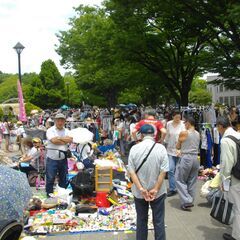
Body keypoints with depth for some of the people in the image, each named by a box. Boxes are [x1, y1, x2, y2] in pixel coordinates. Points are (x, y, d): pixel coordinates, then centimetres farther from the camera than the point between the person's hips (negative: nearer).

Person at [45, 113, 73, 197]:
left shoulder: (67, 131, 8)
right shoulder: (50, 130, -5)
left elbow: (70, 140, -10)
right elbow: (54, 140, -20)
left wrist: (59, 138, -14)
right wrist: (65, 141, -10)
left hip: (63, 159, 4)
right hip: (52, 159, -4)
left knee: (63, 179, 14)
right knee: (50, 179, 3)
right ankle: (49, 195, 17)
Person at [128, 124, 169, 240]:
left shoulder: (134, 148, -8)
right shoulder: (161, 148, -11)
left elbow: (131, 171, -10)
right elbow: (163, 171, -13)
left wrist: (141, 189, -10)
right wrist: (156, 189, -10)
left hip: (139, 192, 1)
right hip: (158, 191, -1)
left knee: (141, 220, 17)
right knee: (158, 221, 11)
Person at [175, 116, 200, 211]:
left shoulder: (183, 133, -9)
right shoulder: (198, 134, 8)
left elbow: (178, 146, 2)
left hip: (186, 158, -6)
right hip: (195, 158, 6)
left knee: (180, 180, 4)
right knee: (192, 181, 15)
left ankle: (186, 202, -2)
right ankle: (191, 201, 23)